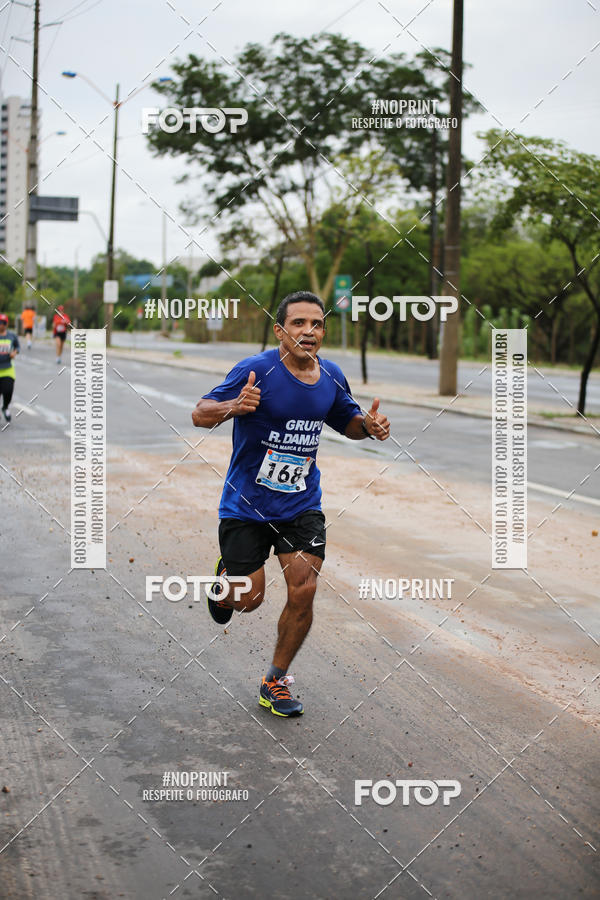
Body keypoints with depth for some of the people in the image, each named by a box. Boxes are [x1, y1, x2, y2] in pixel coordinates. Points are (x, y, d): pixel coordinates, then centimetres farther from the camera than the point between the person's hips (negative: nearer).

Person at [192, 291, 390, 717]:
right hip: (247, 504, -4)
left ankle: (276, 682, 15)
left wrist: (369, 425, -6)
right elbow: (200, 414, -18)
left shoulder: (331, 377, -1)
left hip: (302, 504, 4)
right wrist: (232, 407, -40)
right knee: (249, 600, 0)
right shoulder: (256, 370, -18)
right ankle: (225, 578, 39)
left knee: (303, 593, -6)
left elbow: (348, 421, 17)